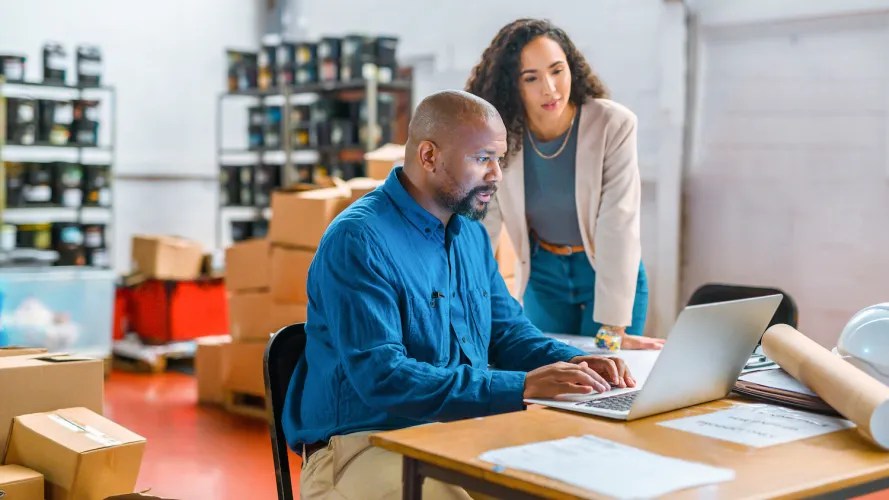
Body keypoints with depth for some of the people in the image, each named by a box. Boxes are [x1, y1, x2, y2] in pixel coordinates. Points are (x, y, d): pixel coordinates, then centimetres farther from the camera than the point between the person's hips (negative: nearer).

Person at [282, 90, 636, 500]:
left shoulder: (471, 233, 11)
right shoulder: (357, 240, -16)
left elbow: (507, 330, 18)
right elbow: (381, 378, -25)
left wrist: (573, 361, -5)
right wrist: (522, 387, -28)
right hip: (366, 447, -8)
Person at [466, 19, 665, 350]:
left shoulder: (613, 125, -23)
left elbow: (618, 224, -26)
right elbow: (481, 228, -14)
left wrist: (614, 328, -29)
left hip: (612, 273, -2)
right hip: (542, 274, 2)